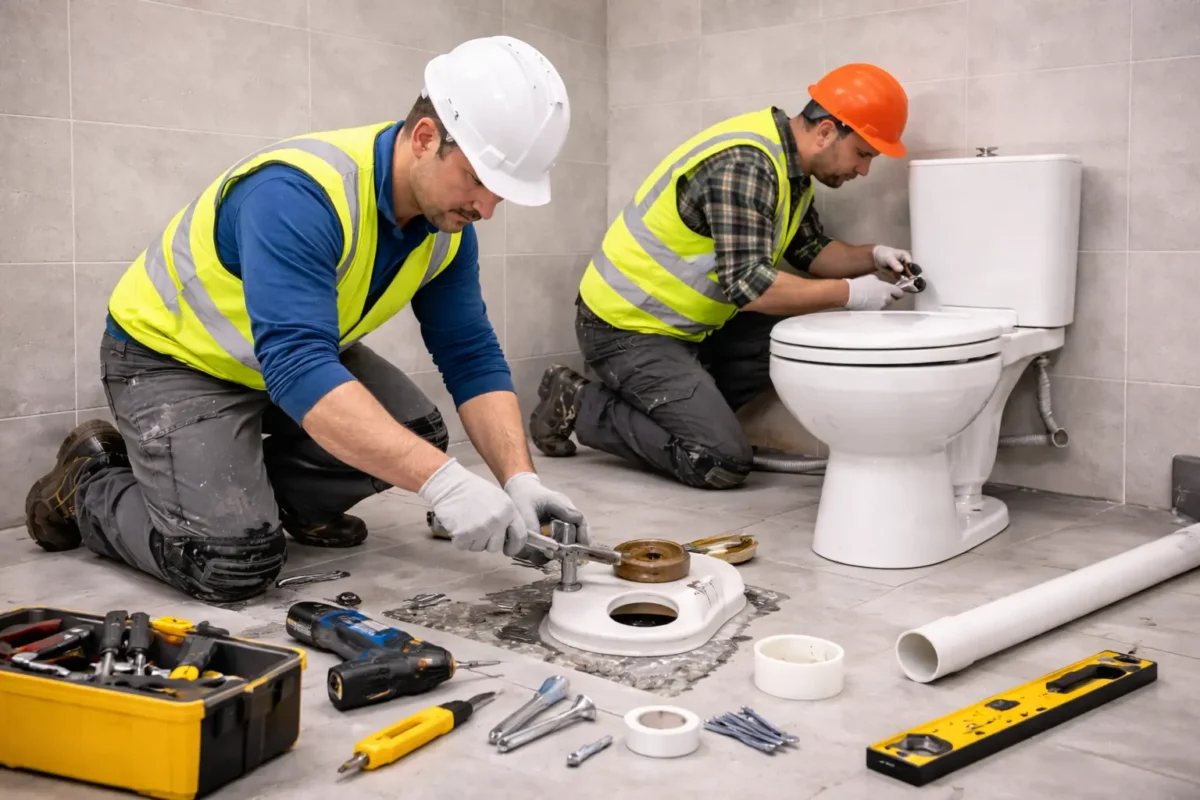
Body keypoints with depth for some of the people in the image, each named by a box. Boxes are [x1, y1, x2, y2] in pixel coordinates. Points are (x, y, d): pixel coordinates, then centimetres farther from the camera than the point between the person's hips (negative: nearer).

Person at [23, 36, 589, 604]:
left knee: (415, 435, -7)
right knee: (235, 563, -19)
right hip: (173, 355, -7)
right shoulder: (298, 193, -36)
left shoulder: (447, 220, -12)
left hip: (300, 348, 7)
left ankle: (258, 491, 15)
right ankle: (89, 484, 10)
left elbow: (472, 358, -9)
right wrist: (443, 482, -51)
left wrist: (519, 480, -24)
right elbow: (295, 367, -45)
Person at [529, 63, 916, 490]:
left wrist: (871, 257, -3)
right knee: (723, 463, -14)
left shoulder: (789, 164, 5)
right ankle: (579, 404, -1)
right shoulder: (744, 164, -25)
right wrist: (849, 293, -22)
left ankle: (678, 406, 6)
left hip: (685, 323, 10)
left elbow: (811, 251, 15)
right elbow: (748, 284, -31)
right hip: (626, 326, -10)